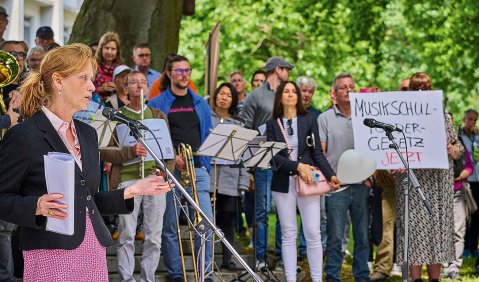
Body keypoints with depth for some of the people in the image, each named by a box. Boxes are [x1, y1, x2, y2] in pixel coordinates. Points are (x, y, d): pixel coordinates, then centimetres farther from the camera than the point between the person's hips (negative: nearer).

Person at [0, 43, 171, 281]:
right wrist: (38, 207, -23)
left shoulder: (87, 134, 17)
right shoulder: (23, 135, -6)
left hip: (94, 252, 6)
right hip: (51, 255, -6)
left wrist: (131, 191, 10)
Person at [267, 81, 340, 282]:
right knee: (288, 234, 5)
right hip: (283, 183, 1)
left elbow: (317, 152, 2)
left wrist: (330, 175, -10)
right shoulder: (272, 124, 5)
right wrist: (297, 166, -17)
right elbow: (274, 156, -4)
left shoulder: (309, 120, 5)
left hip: (308, 182, -1)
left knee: (313, 233, -4)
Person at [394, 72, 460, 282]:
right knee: (413, 226, -4)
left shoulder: (442, 116, 10)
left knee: (438, 224, 2)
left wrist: (452, 150, -9)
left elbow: (458, 148, 13)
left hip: (439, 183, 2)